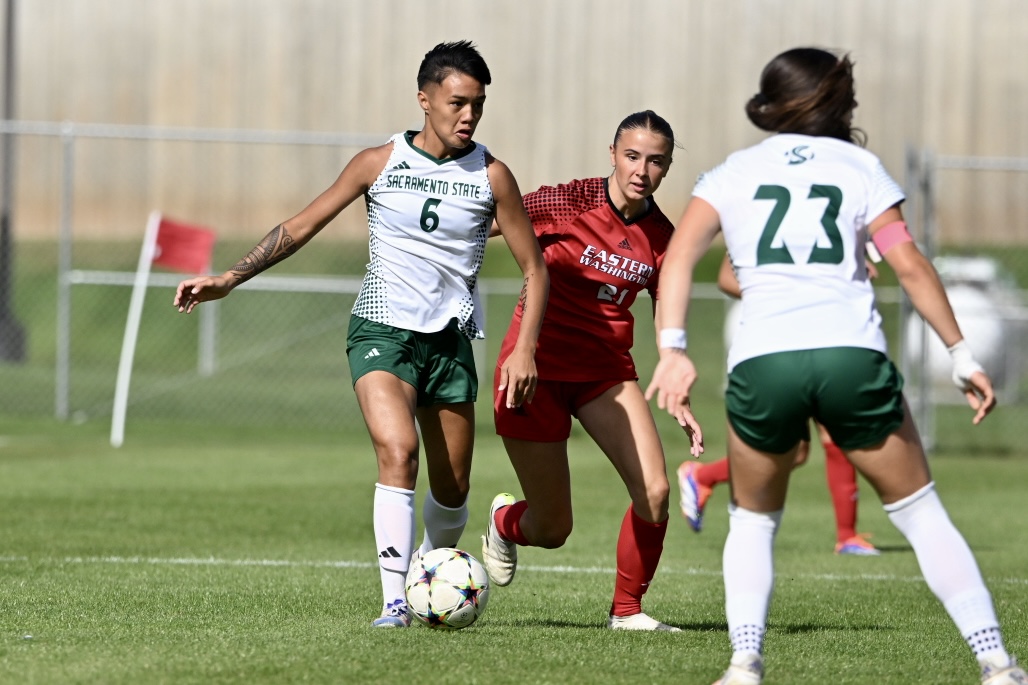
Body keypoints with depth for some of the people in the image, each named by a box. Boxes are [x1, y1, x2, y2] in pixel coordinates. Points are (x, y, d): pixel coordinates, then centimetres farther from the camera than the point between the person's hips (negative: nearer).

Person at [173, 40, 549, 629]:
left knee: (452, 489, 7)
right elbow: (299, 228, 6)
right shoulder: (380, 163, -1)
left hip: (450, 338, 2)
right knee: (399, 452, -25)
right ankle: (395, 602, -25)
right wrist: (229, 280, -1)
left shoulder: (491, 176, 0)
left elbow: (535, 269, 5)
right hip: (382, 330, -2)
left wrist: (525, 349, -7)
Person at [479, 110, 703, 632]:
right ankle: (504, 521, 39)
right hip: (538, 368, -4)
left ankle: (627, 610, 4)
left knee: (654, 493, -19)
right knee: (552, 530, 0)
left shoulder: (662, 238, -2)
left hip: (606, 369, 4)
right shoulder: (571, 202, -15)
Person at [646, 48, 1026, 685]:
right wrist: (962, 353, 5)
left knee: (753, 521, 22)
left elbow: (679, 255, 3)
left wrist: (673, 351, -4)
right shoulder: (857, 164, 13)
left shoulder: (733, 172, 17)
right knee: (922, 512, 12)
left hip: (761, 362, 1)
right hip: (852, 356, -1)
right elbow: (909, 262, 3)